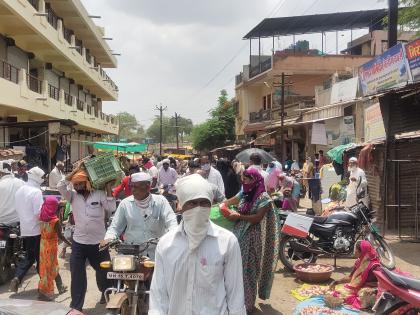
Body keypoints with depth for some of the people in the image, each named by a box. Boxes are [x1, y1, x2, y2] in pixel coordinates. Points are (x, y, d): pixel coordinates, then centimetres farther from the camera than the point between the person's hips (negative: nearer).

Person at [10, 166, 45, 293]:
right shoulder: (36, 192, -18)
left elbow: (17, 208, 16)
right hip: (36, 230, -7)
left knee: (29, 257, 17)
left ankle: (17, 278, -1)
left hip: (24, 229, 7)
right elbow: (39, 212, -23)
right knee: (40, 258, 7)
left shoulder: (19, 190, 7)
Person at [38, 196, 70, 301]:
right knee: (49, 268, 4)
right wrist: (70, 243, -8)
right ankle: (44, 292, 6)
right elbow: (60, 236, -16)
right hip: (51, 246, -6)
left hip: (43, 244, 6)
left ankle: (60, 287, 34)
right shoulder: (55, 220, -19)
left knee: (53, 267, 19)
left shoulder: (43, 217, -4)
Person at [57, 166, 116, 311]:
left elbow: (111, 208, -15)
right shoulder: (73, 195, 0)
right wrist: (76, 170, -15)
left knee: (103, 272, 16)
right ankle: (76, 307, 18)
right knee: (77, 276, 6)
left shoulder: (99, 194, -5)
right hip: (78, 243, 1)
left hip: (98, 243, -1)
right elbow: (60, 186, -15)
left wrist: (108, 187, -15)